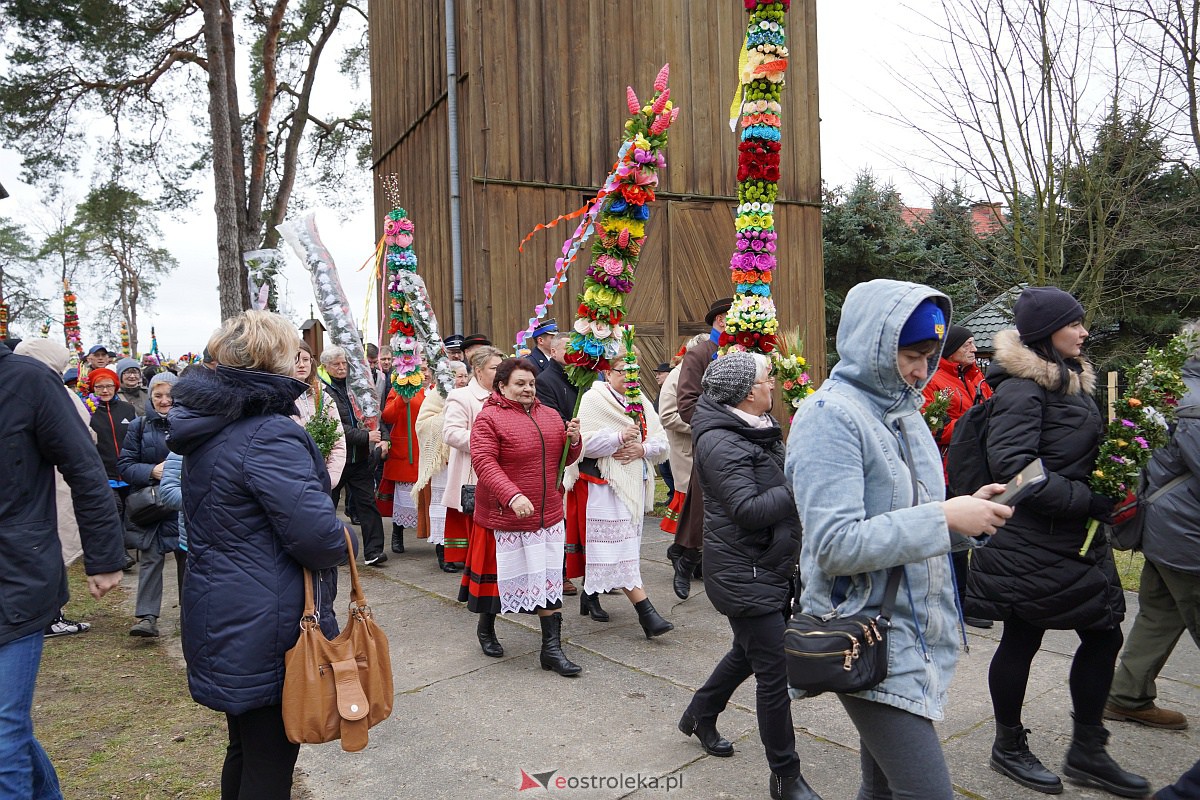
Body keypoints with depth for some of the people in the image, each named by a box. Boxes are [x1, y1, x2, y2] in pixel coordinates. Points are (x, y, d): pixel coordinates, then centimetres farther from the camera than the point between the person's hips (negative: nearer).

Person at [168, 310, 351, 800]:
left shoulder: (208, 428, 7)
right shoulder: (270, 435, -23)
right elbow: (319, 536, -27)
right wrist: (345, 537, -4)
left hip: (222, 623, 9)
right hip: (265, 628, -9)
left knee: (245, 748, 25)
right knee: (271, 760, 6)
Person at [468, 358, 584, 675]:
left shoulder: (550, 416, 10)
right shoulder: (489, 418, -9)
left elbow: (564, 458, 17)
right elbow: (484, 462, -20)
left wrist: (573, 440, -7)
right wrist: (513, 496, -32)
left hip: (549, 514, 5)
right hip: (506, 516, -5)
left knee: (550, 580, 6)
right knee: (501, 575, 9)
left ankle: (552, 648, 13)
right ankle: (485, 627, 36)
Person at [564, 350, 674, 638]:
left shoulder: (641, 403, 14)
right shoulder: (593, 399, -4)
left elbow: (662, 443, 8)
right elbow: (584, 443, -15)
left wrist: (643, 448, -11)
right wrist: (620, 437, -22)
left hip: (634, 483, 7)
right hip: (604, 484, -6)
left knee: (606, 544, 13)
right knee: (618, 547, -9)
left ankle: (590, 594, 30)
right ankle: (646, 613, -11)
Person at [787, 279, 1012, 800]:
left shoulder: (902, 410, 10)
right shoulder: (830, 416, -16)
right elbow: (835, 546, -24)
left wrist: (969, 511, -1)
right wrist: (945, 517, -21)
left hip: (918, 631, 8)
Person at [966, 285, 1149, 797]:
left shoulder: (1073, 379, 12)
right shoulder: (1022, 389, -17)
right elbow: (1011, 466, -27)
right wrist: (1086, 500, -25)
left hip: (1077, 538, 9)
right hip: (1030, 542, -9)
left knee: (1103, 633, 12)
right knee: (1022, 640, 6)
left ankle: (1087, 752, 29)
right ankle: (1008, 747, 26)